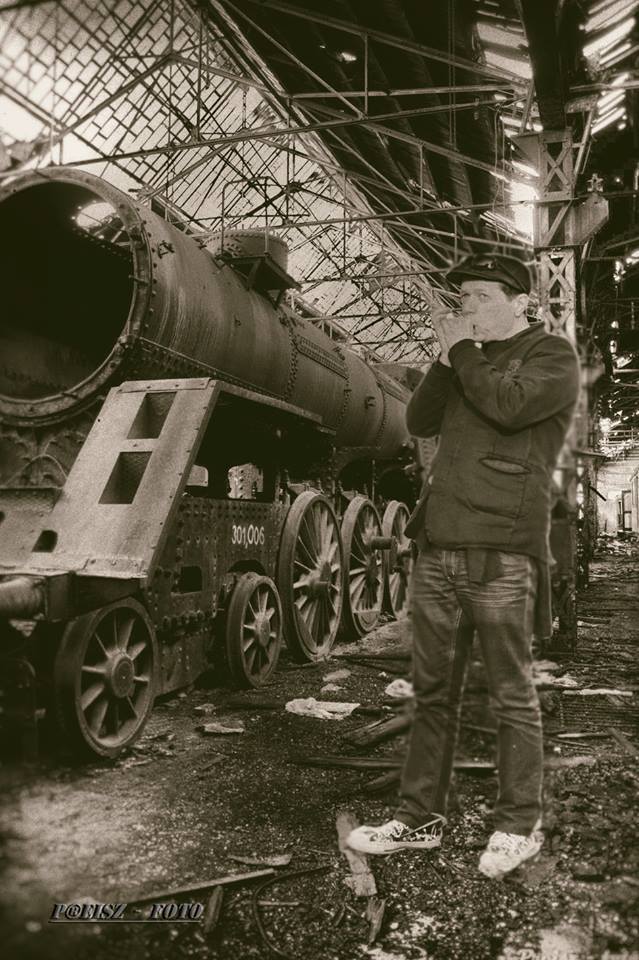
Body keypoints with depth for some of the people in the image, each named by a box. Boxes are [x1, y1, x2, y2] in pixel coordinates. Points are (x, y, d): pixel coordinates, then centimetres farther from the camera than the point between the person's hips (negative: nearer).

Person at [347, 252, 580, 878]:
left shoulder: (554, 356, 2)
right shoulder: (470, 358, 21)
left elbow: (508, 405, -18)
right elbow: (419, 422, 11)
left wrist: (463, 351, -4)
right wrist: (447, 357, 1)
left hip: (501, 556, -6)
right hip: (437, 551, 6)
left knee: (512, 698, 4)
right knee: (432, 693, 11)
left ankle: (519, 826, 20)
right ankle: (419, 819, 23)